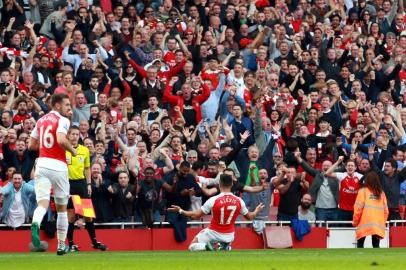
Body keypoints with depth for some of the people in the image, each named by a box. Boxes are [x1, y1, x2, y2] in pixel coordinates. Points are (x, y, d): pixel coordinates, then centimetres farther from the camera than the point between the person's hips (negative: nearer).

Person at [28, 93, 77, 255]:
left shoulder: (41, 121, 14)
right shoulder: (62, 120, -6)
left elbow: (31, 145, 18)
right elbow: (61, 140, -23)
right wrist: (72, 150, -5)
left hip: (42, 164, 4)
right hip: (58, 166, -4)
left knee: (42, 203, -10)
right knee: (61, 208, 12)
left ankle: (35, 224, -43)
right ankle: (61, 245, 18)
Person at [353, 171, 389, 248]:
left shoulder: (363, 191, 1)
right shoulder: (381, 193, 10)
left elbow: (358, 209, -4)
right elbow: (386, 211, 9)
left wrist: (355, 222, 9)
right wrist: (383, 222, 20)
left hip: (365, 224, -3)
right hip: (378, 224, 3)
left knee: (360, 244, 6)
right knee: (376, 245, 5)